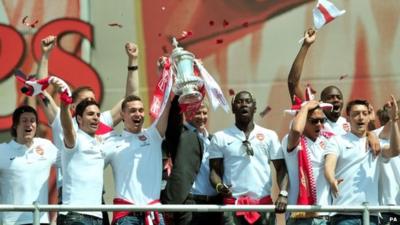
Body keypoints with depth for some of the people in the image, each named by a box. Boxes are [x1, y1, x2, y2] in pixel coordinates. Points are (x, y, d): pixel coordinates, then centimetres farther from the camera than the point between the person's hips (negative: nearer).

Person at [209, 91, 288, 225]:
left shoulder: (269, 136, 10)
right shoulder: (220, 137, 7)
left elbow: (281, 167, 7)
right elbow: (215, 170, 6)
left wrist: (283, 194, -9)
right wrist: (219, 186, -17)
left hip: (264, 204, 2)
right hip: (233, 204, -2)